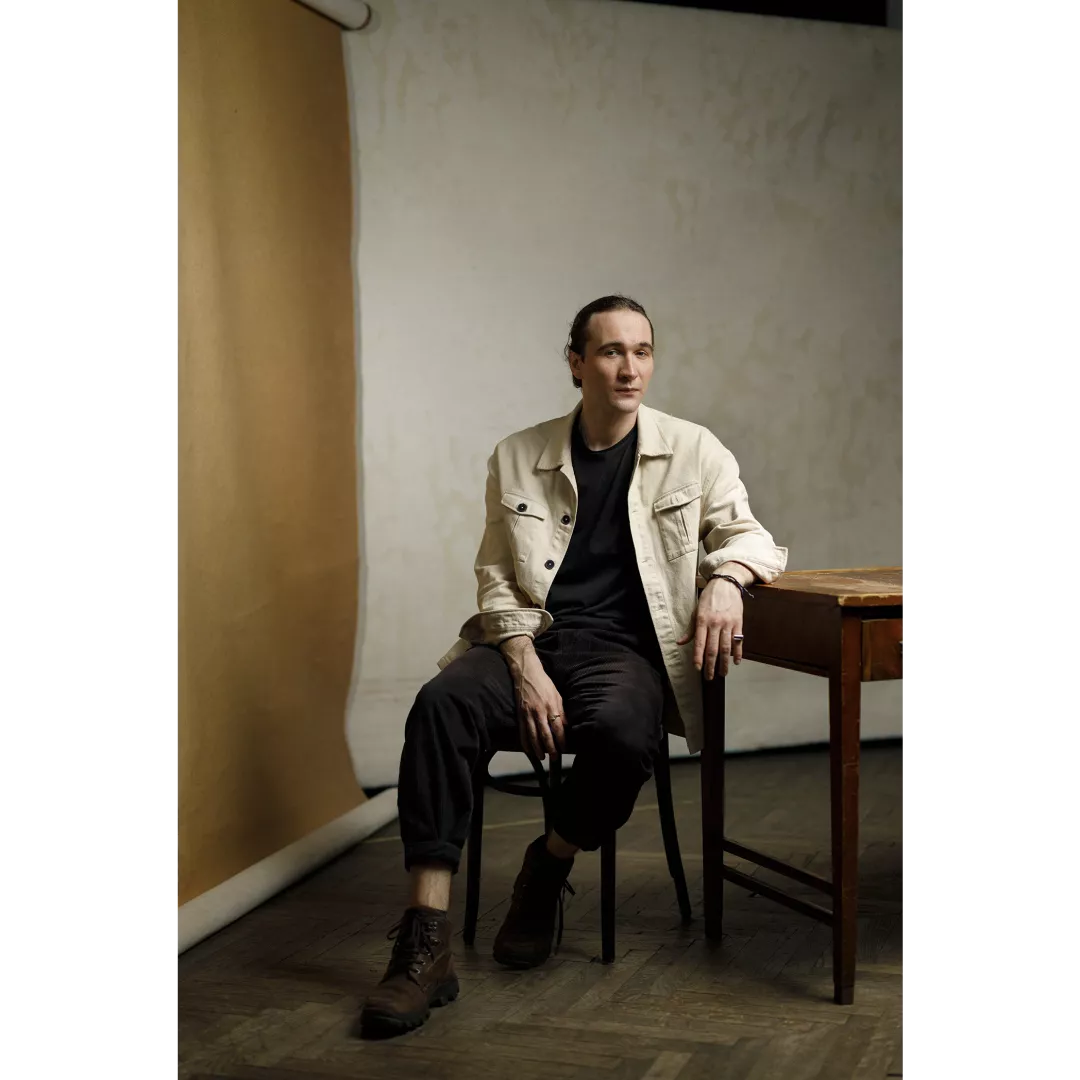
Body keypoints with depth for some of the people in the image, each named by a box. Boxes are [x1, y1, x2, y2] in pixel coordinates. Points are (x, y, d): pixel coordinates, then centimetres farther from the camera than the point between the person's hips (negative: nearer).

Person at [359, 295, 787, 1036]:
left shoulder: (693, 452, 7)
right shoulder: (517, 459, 9)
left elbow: (749, 536, 9)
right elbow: (496, 578, 6)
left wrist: (726, 579, -17)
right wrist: (525, 666, -12)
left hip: (625, 646, -1)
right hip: (529, 639, 1)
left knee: (621, 730, -37)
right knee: (441, 704, -30)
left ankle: (549, 867, -4)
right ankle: (426, 947, -29)